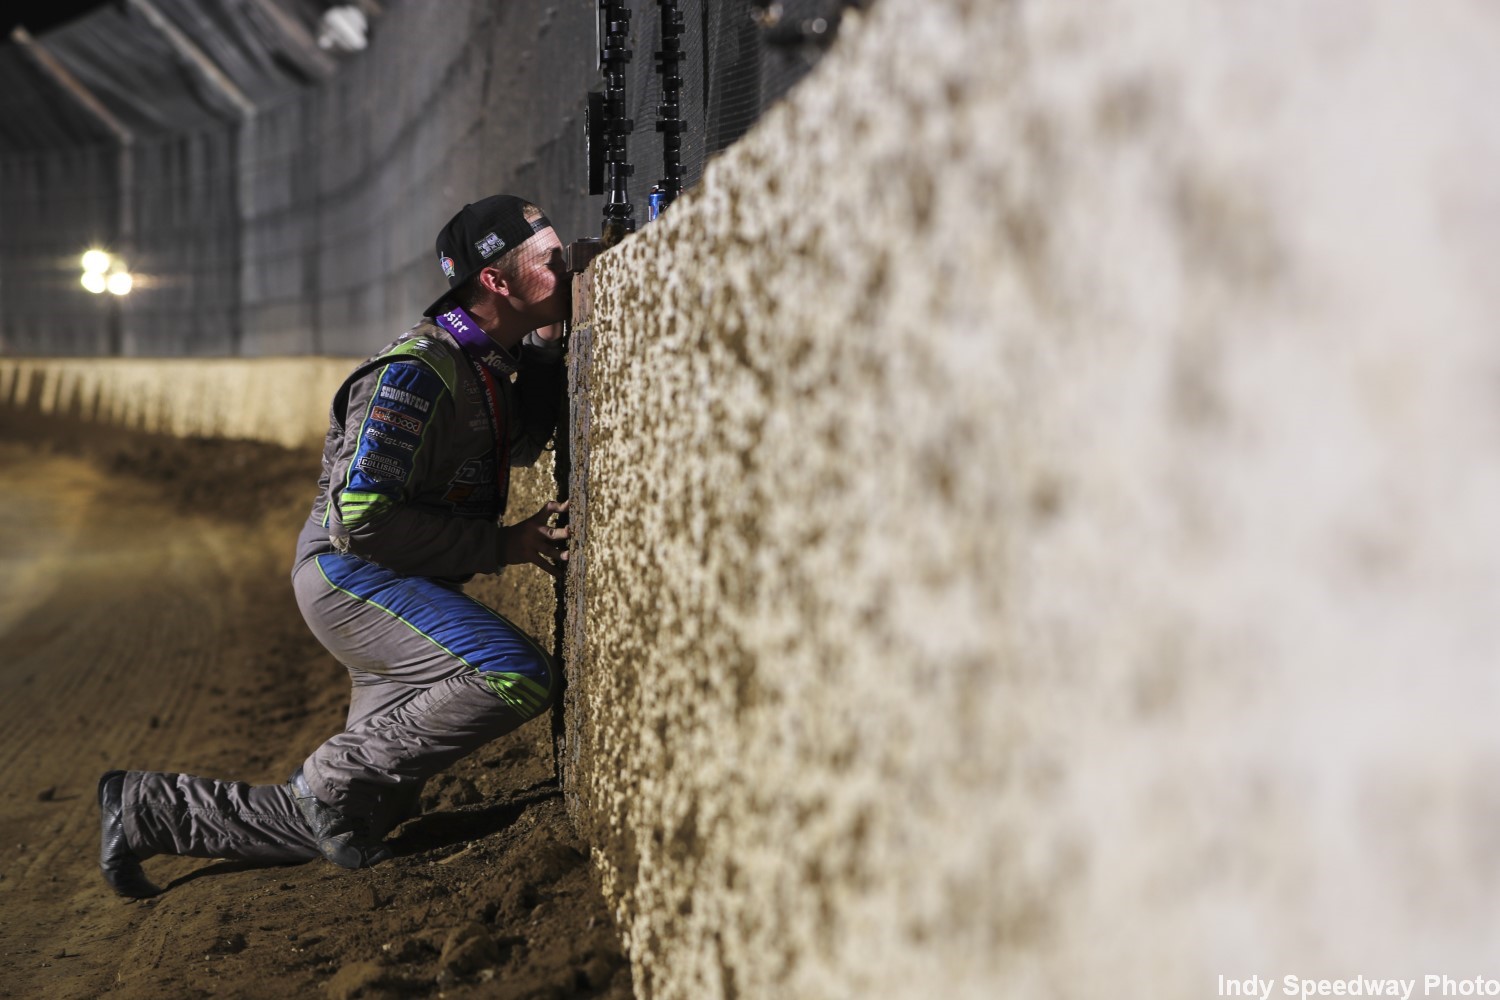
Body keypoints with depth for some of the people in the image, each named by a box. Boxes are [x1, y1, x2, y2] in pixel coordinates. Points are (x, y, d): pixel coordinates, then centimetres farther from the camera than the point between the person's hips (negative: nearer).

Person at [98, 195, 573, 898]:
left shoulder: (491, 359, 6)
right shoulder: (418, 372, -21)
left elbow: (515, 446, 23)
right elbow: (360, 519, -25)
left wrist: (548, 346, 7)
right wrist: (503, 546, -21)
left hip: (401, 589, 9)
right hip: (347, 574, -9)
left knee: (347, 821, 11)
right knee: (518, 677, -29)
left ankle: (149, 807, 22)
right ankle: (337, 778, -12)